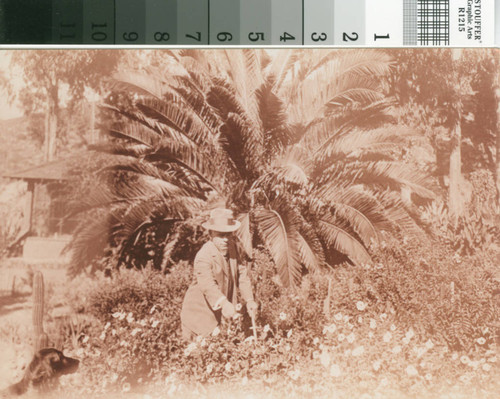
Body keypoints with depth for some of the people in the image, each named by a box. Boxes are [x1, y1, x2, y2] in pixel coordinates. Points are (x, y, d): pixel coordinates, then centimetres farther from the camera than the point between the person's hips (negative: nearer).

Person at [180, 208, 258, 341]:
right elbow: (207, 285, -38)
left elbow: (241, 274, 4)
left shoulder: (232, 247, 0)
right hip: (200, 314, -7)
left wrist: (249, 300, -5)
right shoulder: (203, 256, -26)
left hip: (222, 314, 7)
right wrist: (223, 303, -53)